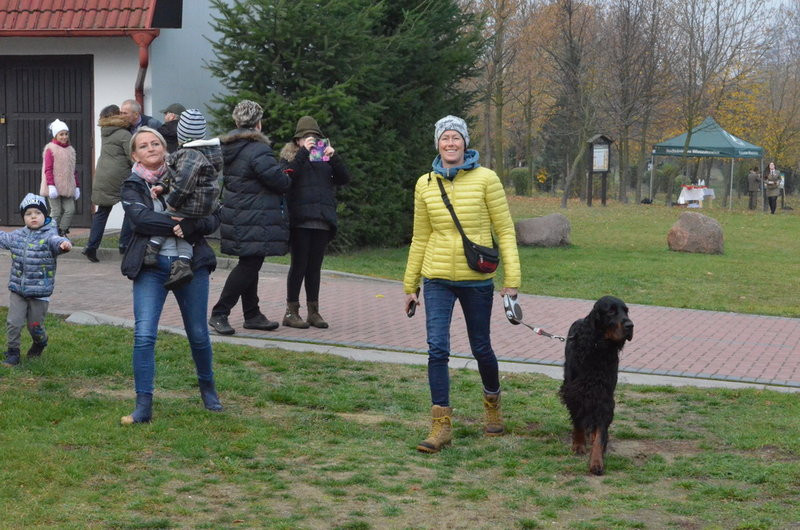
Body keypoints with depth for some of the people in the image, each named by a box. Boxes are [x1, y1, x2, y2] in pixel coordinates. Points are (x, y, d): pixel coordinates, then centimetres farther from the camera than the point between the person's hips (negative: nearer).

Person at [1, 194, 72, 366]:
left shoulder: (48, 236, -12)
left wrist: (64, 243, -57)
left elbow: (56, 241, -34)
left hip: (40, 292, -4)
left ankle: (40, 343, 41)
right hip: (18, 289, 4)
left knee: (35, 326, 10)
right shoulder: (17, 235, 4)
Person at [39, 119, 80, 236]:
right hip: (54, 187, -5)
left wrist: (77, 186, 15)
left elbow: (73, 170, 19)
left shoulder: (70, 150, 14)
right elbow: (48, 169, -10)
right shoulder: (50, 149, -5)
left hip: (67, 188, 6)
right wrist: (51, 186, -19)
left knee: (70, 210, -3)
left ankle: (62, 232, 10)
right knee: (57, 212, -3)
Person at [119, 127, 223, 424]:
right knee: (144, 335, -12)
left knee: (198, 334, 9)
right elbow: (141, 218, -15)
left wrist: (189, 226, -20)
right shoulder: (132, 187, 5)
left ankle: (207, 388, 34)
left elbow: (213, 220, -2)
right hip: (151, 267, -1)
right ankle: (143, 406, -6)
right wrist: (179, 225, -19)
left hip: (191, 264, 1)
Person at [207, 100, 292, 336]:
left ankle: (252, 314, 23)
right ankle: (219, 314, -4)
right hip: (255, 222, -9)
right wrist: (287, 180, 3)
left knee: (250, 265, 16)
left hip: (237, 216, 9)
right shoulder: (258, 150, -18)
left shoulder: (228, 148, 10)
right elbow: (279, 179, -23)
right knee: (248, 266, -5)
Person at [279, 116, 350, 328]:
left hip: (322, 221, 4)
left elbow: (344, 179, 6)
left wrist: (333, 157, -7)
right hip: (300, 221, -4)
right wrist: (304, 152, -17)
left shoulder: (325, 157, 16)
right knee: (299, 265, -3)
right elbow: (287, 175, -14)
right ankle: (291, 311, 4)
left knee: (315, 267, 9)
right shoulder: (290, 155, 6)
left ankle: (313, 311, 14)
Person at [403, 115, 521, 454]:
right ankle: (441, 426, -2)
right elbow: (420, 238, 12)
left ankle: (492, 405, 39)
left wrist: (512, 279, -8)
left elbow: (505, 231, -3)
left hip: (476, 279, -2)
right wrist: (410, 285, 14)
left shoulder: (485, 179, -6)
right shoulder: (425, 184, 3)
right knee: (437, 348, -8)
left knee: (480, 348, 11)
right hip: (437, 278, 2)